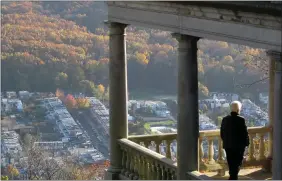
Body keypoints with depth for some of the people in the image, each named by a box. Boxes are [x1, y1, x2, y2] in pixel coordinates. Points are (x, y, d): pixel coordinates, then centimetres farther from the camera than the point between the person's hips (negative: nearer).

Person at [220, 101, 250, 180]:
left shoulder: (225, 119, 1)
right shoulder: (241, 120, -15)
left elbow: (222, 133, 7)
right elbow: (245, 133, -12)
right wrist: (246, 143, 2)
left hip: (228, 146, 5)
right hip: (239, 146, -5)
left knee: (231, 163, 14)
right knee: (237, 164, 2)